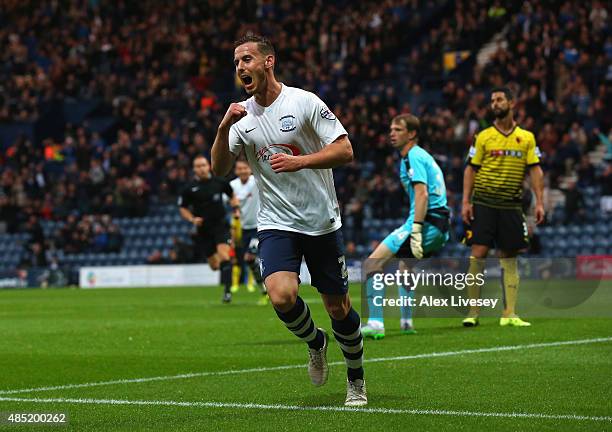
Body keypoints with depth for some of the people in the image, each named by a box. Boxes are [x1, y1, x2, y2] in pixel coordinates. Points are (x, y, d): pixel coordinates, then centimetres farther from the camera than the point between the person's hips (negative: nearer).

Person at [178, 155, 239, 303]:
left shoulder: (219, 182, -2)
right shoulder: (190, 188, -4)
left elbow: (232, 196, 15)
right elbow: (183, 208, 6)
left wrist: (236, 209, -2)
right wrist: (192, 219, -11)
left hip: (220, 224, -1)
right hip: (203, 229, 1)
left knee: (223, 256, -21)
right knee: (214, 265, 7)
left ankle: (227, 291, -19)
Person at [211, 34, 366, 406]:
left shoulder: (305, 102, -8)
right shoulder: (243, 117, 3)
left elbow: (345, 151, -11)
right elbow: (219, 169, -3)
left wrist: (300, 161, -23)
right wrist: (224, 128, -18)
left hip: (322, 222, -2)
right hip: (276, 224, 2)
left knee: (339, 308, 3)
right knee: (282, 295, -22)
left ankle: (356, 378, 28)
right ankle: (315, 343, 9)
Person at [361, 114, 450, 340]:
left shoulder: (413, 157, -8)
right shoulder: (422, 156, 23)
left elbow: (422, 194, -19)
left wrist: (416, 231, -26)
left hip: (426, 222, -10)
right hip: (440, 228, 10)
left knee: (374, 262, -13)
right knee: (405, 265, 34)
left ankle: (375, 323, -21)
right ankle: (406, 321, 33)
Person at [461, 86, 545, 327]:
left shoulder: (527, 138, 8)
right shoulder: (483, 137, 5)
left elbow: (535, 170, 6)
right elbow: (471, 169, 5)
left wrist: (539, 202, -3)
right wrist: (466, 201, -3)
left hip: (511, 206, 2)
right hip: (484, 204, -1)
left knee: (509, 258, 3)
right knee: (478, 254, -8)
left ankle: (509, 314, 6)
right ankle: (473, 312, -2)